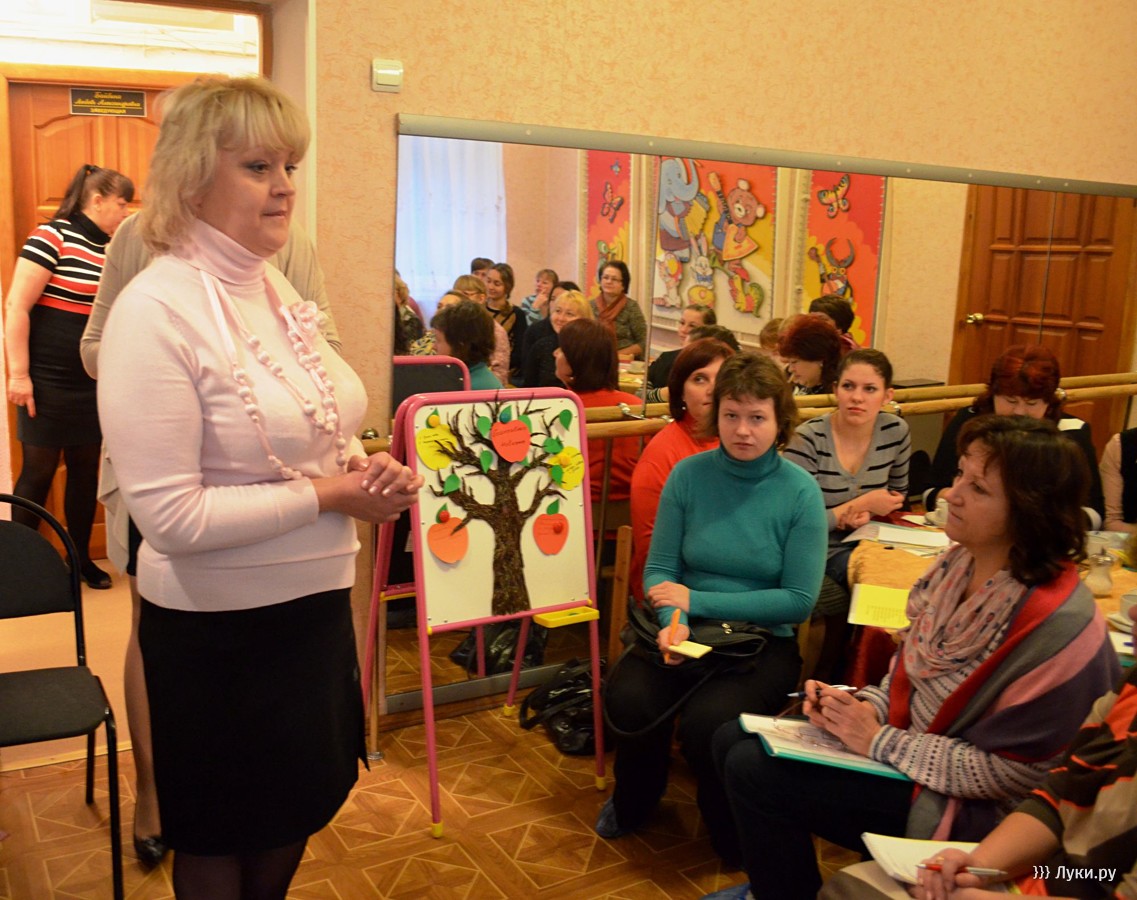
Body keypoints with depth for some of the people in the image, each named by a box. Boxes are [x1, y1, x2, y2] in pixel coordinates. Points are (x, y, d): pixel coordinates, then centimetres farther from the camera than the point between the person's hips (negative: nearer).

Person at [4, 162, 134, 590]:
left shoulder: (113, 248, 10)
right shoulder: (52, 236, -10)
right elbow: (17, 307, -14)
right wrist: (18, 373, -17)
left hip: (94, 383, 6)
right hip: (48, 380, -6)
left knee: (86, 470, 11)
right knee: (38, 470, 2)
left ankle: (80, 558, 24)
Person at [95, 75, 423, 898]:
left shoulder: (276, 286, 3)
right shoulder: (156, 311, -20)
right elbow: (171, 515, -24)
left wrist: (367, 466, -6)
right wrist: (327, 495, -21)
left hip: (316, 602, 7)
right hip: (218, 633, -7)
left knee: (296, 815, 24)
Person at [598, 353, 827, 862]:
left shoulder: (800, 493, -8)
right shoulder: (688, 475, -2)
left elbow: (799, 600, -9)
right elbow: (659, 569, 1)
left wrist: (697, 600, -14)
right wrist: (673, 620, -22)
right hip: (686, 629, 2)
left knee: (705, 721, -28)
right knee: (627, 698, -25)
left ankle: (732, 836, 6)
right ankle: (633, 803, 11)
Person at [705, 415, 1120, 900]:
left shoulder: (1059, 627, -26)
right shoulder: (959, 563, -2)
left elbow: (1008, 772, -22)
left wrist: (878, 742, -20)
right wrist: (860, 705, -8)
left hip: (962, 811, -8)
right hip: (905, 741, 8)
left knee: (755, 770, -16)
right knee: (734, 739, 3)